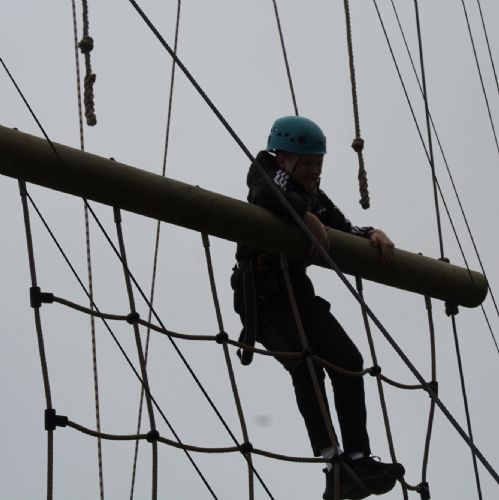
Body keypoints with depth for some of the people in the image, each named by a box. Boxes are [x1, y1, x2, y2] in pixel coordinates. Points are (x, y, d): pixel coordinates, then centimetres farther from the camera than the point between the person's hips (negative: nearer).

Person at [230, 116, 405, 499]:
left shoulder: (315, 196, 16)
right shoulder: (269, 174, -5)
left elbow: (344, 232, 12)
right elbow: (268, 195, -30)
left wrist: (374, 234, -8)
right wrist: (309, 219, -29)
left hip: (297, 294, 8)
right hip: (262, 298, -8)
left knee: (348, 361, -3)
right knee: (306, 366, -26)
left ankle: (358, 459, -3)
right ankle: (334, 465, -34)